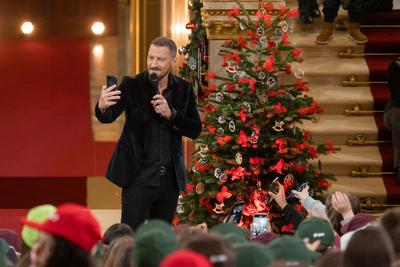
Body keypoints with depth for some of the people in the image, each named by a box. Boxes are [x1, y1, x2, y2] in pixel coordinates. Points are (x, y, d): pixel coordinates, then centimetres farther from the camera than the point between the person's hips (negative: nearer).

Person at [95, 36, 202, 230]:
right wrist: (102, 107, -41)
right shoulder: (132, 85, -4)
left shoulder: (184, 90, 5)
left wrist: (170, 114, -16)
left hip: (170, 179, 3)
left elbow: (195, 130, 0)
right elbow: (108, 117, -17)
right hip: (139, 177, -3)